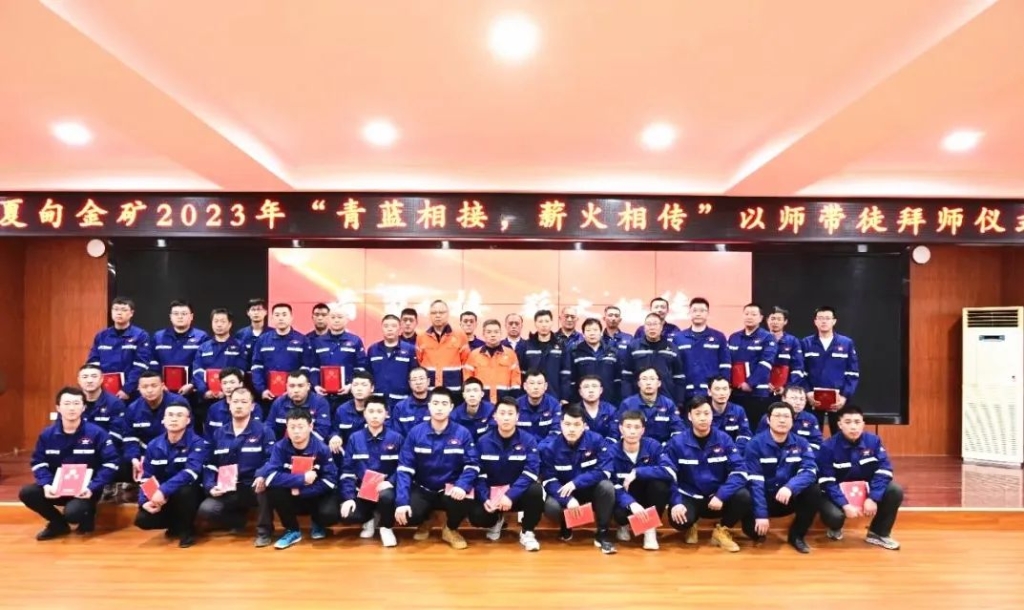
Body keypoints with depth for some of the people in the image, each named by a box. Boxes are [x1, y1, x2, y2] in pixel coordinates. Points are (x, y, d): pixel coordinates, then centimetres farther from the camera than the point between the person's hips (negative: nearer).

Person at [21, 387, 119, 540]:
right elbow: (38, 463, 5)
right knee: (26, 493, -18)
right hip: (57, 488, 5)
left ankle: (88, 515, 10)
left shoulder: (96, 433, -10)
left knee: (72, 513, -31)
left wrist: (92, 487, -24)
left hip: (85, 490, -5)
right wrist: (46, 484, -15)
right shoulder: (47, 434, 2)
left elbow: (110, 463, -12)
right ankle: (59, 524, 6)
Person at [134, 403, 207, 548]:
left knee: (184, 489, -37)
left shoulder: (197, 443, -18)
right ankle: (176, 524, 14)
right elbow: (147, 477, 0)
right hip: (162, 497, 4)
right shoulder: (154, 445, -2)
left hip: (189, 495, -4)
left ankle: (186, 530, -8)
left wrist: (164, 491, -38)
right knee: (142, 520, -20)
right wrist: (145, 501, -17)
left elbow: (190, 473, -30)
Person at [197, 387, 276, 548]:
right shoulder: (219, 433, 10)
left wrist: (263, 476, -32)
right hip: (228, 489, 4)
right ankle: (238, 520, 13)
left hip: (255, 487, -4)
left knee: (265, 483, -38)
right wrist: (211, 486, -7)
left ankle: (264, 531, -16)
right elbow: (210, 464, 10)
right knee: (205, 509, -21)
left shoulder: (263, 430, -4)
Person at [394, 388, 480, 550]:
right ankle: (425, 521, 15)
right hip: (422, 489, 1)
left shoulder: (462, 433, -6)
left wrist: (462, 486, -31)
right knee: (406, 516, -27)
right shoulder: (415, 432, -6)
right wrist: (402, 501, -20)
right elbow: (404, 468, -9)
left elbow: (472, 464, -10)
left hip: (450, 490, 0)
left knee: (463, 499, -34)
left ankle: (451, 530, 4)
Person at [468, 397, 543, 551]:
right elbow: (479, 474, -5)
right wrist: (484, 498, -21)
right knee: (476, 517, -24)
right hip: (492, 492, 1)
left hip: (518, 492, -1)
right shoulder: (483, 442, -4)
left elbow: (530, 472, -18)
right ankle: (496, 521, 16)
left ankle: (527, 532, -5)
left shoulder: (528, 440, -10)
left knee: (536, 490, -33)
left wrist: (510, 495, -29)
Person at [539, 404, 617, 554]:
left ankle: (602, 533, -10)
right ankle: (565, 526, 7)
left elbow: (604, 471, -19)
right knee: (551, 507, -31)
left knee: (607, 486, -30)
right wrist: (568, 500, -37)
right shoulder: (548, 446, -17)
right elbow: (548, 481, -19)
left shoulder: (596, 440, -16)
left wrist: (576, 483, -29)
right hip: (563, 493, 0)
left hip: (590, 490, 1)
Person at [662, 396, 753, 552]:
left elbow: (739, 471, -11)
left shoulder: (724, 439, -4)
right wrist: (676, 502, -28)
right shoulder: (677, 442, -7)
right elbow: (666, 474, -14)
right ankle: (690, 528, 9)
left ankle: (722, 530, 2)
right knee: (678, 519, -33)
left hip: (717, 497, 2)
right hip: (689, 498, -1)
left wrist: (721, 496, -24)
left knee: (743, 496, -28)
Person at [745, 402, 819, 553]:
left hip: (790, 498, 3)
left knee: (813, 491, -26)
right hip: (764, 498, -3)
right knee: (751, 527, -28)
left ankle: (797, 535, -3)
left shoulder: (801, 444, -3)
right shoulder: (755, 444, -14)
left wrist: (790, 487, -38)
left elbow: (810, 471, -18)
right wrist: (761, 515, -26)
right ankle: (760, 532, 14)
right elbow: (755, 482, -19)